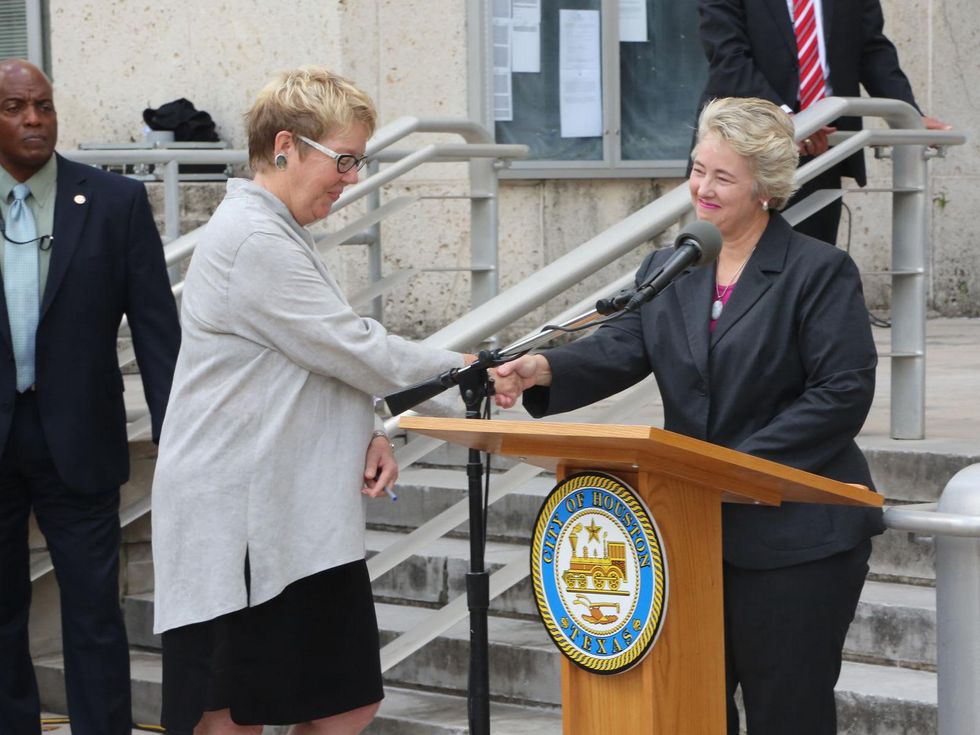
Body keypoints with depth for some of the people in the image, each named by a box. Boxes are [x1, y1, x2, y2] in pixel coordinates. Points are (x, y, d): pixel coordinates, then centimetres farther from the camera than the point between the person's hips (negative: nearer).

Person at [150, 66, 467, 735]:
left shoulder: (282, 236, 17)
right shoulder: (254, 242, -16)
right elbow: (354, 351, -16)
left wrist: (364, 435, 4)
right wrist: (461, 370, -2)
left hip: (302, 522, 10)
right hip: (240, 525, -10)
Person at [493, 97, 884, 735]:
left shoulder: (822, 272, -5)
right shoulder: (666, 271, 12)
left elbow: (843, 392, -13)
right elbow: (621, 349, -3)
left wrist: (745, 463, -19)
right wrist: (544, 370, -24)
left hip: (794, 538, -5)